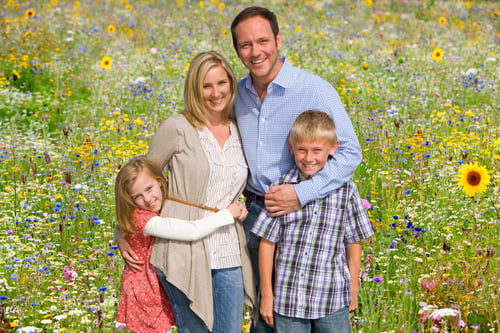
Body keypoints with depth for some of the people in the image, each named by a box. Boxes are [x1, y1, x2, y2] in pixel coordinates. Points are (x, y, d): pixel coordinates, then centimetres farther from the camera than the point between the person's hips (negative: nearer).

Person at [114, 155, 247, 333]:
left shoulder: (168, 205, -3)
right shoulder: (143, 219, -27)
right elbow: (193, 231, -33)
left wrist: (235, 206, -10)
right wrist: (228, 213, -22)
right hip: (144, 290, -7)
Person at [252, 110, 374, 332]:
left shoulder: (345, 191, -3)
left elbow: (354, 244, 6)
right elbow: (267, 243, 1)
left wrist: (353, 291, 11)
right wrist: (267, 295, 2)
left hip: (332, 300, 0)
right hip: (288, 300, 0)